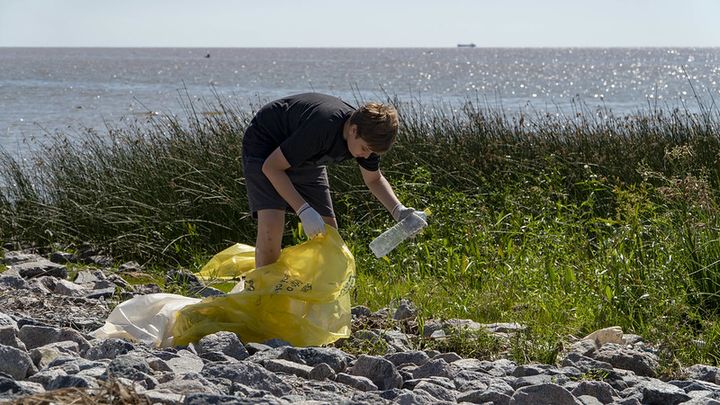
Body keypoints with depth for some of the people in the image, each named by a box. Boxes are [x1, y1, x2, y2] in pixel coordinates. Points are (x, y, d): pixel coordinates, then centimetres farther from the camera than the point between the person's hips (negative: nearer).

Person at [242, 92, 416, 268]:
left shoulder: (367, 137, -16)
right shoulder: (323, 128, -39)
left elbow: (374, 179, 5)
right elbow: (271, 167, -31)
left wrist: (398, 210, -13)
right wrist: (303, 210, -37)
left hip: (304, 158, 7)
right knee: (271, 225, -26)